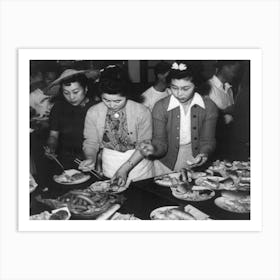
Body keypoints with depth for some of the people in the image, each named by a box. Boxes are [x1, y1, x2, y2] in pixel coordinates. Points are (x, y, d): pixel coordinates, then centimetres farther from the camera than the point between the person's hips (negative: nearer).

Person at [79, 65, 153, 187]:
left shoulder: (142, 112, -16)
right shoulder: (93, 113, -9)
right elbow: (91, 142, -1)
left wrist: (125, 168, -22)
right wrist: (91, 158, -21)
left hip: (138, 163, -1)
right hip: (109, 166, 2)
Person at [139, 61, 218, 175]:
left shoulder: (209, 107, -7)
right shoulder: (160, 107, -10)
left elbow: (207, 141, -4)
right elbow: (160, 143, -9)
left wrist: (203, 154, -24)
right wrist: (153, 149, -31)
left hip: (196, 165, 1)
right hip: (167, 165, -1)